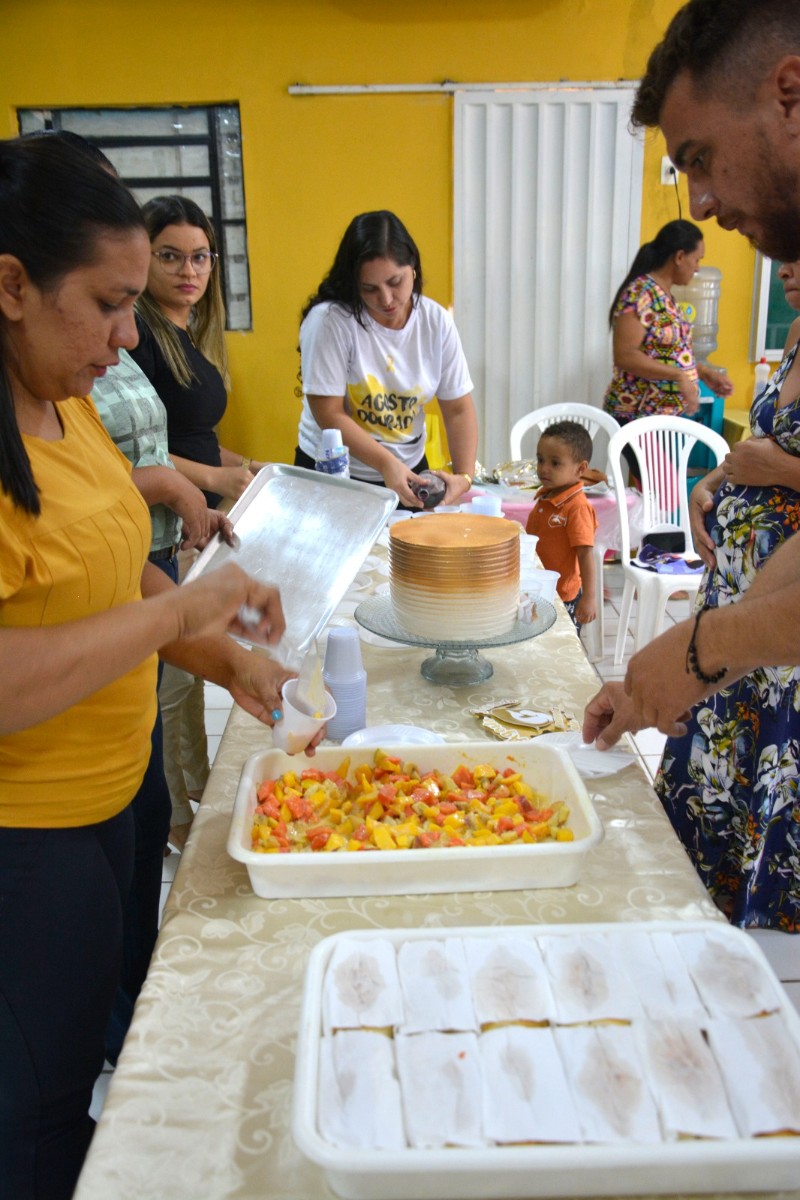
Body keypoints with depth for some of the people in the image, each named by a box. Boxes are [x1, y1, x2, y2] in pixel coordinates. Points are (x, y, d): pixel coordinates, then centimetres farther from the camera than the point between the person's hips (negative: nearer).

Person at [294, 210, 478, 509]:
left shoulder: (437, 322, -5)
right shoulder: (329, 320, -17)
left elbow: (459, 410, -3)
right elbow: (329, 415, -19)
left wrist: (464, 476, -17)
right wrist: (387, 464, -28)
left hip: (410, 474, 4)